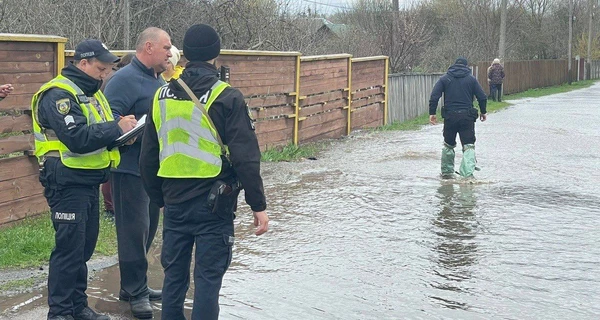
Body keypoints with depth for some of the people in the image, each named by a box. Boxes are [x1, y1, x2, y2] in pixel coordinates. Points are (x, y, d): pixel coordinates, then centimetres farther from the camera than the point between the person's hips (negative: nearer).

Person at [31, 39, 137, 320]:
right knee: (69, 247, -6)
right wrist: (117, 128, -21)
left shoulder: (91, 93, 16)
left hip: (89, 181, 9)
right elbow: (77, 138, -26)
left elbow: (98, 131, 20)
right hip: (67, 183, -9)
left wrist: (121, 134, 0)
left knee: (84, 246, 14)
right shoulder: (59, 94, -15)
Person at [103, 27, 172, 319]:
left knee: (147, 228, 15)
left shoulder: (158, 80, 16)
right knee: (134, 230, -5)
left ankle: (134, 285, 27)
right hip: (131, 169, -10)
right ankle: (136, 292, 5)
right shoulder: (124, 80, -14)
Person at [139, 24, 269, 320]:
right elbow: (246, 159, -13)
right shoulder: (226, 98, -10)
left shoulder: (162, 96, 7)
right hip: (214, 204, -5)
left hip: (175, 203, 5)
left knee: (174, 274, 15)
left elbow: (148, 159, 12)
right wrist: (258, 205, -7)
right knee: (208, 278, 2)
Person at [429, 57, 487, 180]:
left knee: (448, 144, 18)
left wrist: (432, 113, 0)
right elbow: (482, 97, 3)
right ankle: (468, 173, -15)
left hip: (450, 116, 1)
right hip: (467, 117, -1)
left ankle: (447, 172, 24)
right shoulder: (471, 79, 6)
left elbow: (434, 96, -4)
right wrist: (483, 112, 17)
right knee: (468, 145, 0)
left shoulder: (445, 78, 6)